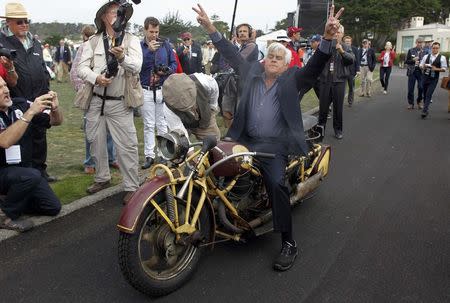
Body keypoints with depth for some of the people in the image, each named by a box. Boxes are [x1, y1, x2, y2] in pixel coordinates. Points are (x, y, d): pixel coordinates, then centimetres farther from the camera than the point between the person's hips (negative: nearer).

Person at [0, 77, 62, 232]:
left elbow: (56, 121, -1)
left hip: (24, 169, 5)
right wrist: (31, 111, -39)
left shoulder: (19, 104, -5)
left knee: (53, 207, -1)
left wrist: (55, 108, -24)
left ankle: (12, 200, 18)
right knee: (31, 175, -34)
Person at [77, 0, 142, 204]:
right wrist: (96, 78, -22)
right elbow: (82, 68, -2)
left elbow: (137, 67, -16)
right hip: (96, 101, 4)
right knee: (96, 142, 15)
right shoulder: (93, 41, 5)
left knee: (126, 146, -4)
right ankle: (102, 178, 34)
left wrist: (122, 57, -36)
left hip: (120, 103, -3)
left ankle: (131, 187, 7)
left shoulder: (131, 40, -1)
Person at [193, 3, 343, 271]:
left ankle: (289, 244, -12)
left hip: (275, 145, -5)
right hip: (246, 140, 5)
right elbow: (232, 55, 12)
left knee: (276, 184, -25)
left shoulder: (292, 79, 1)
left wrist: (328, 38, -30)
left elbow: (315, 66, -13)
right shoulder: (253, 72, 12)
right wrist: (211, 29, 5)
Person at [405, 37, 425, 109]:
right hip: (412, 72, 1)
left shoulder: (424, 52, 3)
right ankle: (410, 103, 15)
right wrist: (413, 60, -13)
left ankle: (419, 102, 13)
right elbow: (406, 61, 3)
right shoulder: (411, 51, 4)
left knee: (421, 87, -9)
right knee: (410, 89, 2)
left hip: (421, 72, 0)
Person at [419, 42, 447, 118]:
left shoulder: (442, 58, -2)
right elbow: (421, 66, 11)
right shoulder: (426, 56, 6)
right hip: (425, 77, 3)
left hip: (433, 79, -3)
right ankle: (426, 107, 28)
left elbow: (444, 69, -1)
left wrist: (436, 69, -18)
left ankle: (425, 111, -14)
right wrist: (424, 66, -12)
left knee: (429, 95, -11)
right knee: (425, 94, 11)